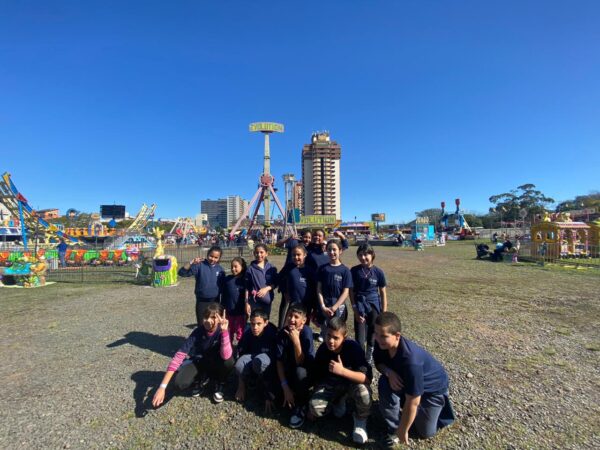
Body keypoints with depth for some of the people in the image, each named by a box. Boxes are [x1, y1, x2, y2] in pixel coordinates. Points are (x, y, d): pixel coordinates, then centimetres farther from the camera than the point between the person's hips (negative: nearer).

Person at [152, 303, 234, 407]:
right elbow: (178, 357, -31)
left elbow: (226, 356, -42)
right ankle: (202, 379, 6)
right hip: (198, 361, 1)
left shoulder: (221, 331, -27)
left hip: (215, 363, -1)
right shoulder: (198, 332, -26)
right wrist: (162, 387, -38)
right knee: (179, 383, -28)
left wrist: (224, 330, -50)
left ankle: (219, 386, -2)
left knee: (229, 361, -35)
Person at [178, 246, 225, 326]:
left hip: (215, 302, 3)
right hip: (202, 301, -2)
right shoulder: (200, 265, -11)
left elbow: (223, 287, 7)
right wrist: (191, 263, -33)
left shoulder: (220, 269, -1)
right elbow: (182, 273, -18)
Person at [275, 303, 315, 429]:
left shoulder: (306, 332, -26)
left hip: (306, 372, -3)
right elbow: (279, 361, -14)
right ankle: (292, 393, 15)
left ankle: (301, 407, -11)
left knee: (300, 371, -36)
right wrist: (285, 387, -22)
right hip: (289, 371, 4)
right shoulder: (282, 333, -16)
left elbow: (300, 364, -28)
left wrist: (296, 341, -41)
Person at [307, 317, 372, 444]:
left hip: (352, 383, -3)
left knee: (363, 392, -36)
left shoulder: (353, 347, -29)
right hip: (330, 384, 3)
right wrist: (311, 407, 0)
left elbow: (367, 377, -34)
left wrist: (342, 371, -47)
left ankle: (360, 421, -2)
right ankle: (338, 401, 12)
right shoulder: (322, 350, -18)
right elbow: (315, 376, -4)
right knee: (315, 407, -22)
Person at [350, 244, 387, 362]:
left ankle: (370, 357, 33)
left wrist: (384, 313, 0)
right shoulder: (354, 271, -7)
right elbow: (351, 292, -2)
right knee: (360, 339, 0)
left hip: (374, 306, 1)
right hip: (360, 306, -1)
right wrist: (355, 310, -7)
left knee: (373, 335, 13)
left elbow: (383, 293, 2)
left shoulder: (378, 272, -6)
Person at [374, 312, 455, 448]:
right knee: (385, 383, -27)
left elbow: (412, 402, -35)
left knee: (425, 432, 3)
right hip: (406, 381, 4)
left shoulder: (411, 361, -43)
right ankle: (393, 429, -3)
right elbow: (378, 362, -6)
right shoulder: (382, 344, -26)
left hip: (433, 387, -4)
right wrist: (389, 372, -31)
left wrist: (403, 431, -22)